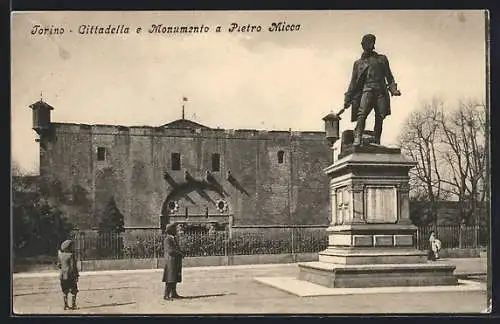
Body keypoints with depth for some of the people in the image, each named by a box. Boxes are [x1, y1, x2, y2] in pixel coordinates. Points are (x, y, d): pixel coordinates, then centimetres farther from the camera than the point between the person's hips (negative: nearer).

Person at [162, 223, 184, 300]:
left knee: (175, 279, 12)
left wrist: (180, 253, 1)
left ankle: (173, 294, 19)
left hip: (176, 262, 9)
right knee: (170, 279, -7)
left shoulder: (174, 239, 15)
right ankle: (166, 295, -4)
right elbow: (170, 250, -22)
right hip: (171, 262, -9)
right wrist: (180, 253, -13)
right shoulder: (167, 240, -13)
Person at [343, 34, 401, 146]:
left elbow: (389, 77, 19)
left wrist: (393, 89, 1)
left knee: (380, 117, -8)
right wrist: (347, 99, 10)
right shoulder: (358, 63, 21)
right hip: (367, 89, -2)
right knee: (362, 113, -24)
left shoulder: (382, 59, 24)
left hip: (381, 90, 2)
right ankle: (357, 138, -33)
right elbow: (353, 82, 18)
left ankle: (377, 143, -7)